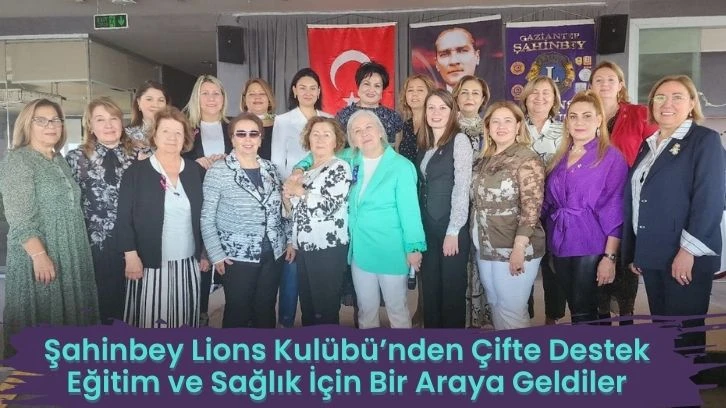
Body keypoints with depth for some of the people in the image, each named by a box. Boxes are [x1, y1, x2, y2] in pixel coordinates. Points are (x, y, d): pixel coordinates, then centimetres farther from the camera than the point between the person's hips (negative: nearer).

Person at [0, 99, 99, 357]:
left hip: (70, 255, 7)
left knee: (69, 315, 13)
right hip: (39, 254, -7)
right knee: (41, 319, 1)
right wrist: (39, 254, -25)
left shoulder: (58, 160, 13)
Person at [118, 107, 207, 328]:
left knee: (184, 317, 11)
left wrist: (205, 253, 10)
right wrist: (131, 256, -10)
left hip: (188, 263, 3)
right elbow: (124, 218, -4)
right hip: (150, 263, -3)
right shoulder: (136, 171, -2)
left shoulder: (196, 171, 7)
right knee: (151, 317, 2)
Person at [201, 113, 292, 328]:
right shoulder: (218, 171, -9)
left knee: (266, 310, 15)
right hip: (238, 256, -4)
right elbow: (207, 217, -8)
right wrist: (216, 255, -11)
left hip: (274, 254, 4)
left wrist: (290, 240, 7)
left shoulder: (271, 169, 6)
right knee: (238, 311, 7)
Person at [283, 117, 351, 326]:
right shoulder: (306, 169, 17)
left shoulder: (340, 168, -4)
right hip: (304, 248, 7)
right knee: (307, 308, 13)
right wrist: (288, 194, 1)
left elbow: (328, 206, -19)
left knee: (326, 310, -1)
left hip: (328, 249, -7)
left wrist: (300, 191, -8)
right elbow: (295, 211, 21)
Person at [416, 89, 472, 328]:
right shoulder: (424, 144, 13)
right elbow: (422, 187, 13)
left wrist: (453, 231, -17)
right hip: (427, 227, 6)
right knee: (430, 289, 13)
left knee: (452, 290, 4)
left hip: (451, 228, -6)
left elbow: (462, 188, -14)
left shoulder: (459, 140, -7)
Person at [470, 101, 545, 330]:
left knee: (511, 311, 1)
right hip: (485, 248, 7)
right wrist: (480, 242, 11)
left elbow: (531, 208, -18)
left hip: (512, 249, -7)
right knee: (495, 307, 17)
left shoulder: (527, 160, -12)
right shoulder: (486, 159, 10)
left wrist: (519, 248, -23)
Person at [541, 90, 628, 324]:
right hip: (560, 244, 6)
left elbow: (615, 210, -11)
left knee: (583, 313, -2)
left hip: (591, 246, -6)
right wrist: (550, 246, 9)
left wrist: (610, 256, -15)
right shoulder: (561, 157, 11)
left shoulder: (611, 156, -7)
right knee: (575, 309, 14)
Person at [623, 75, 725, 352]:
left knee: (684, 333, 1)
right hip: (652, 254, 6)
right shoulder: (648, 145, 15)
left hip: (685, 256, -6)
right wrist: (632, 252, 13)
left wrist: (688, 251, -20)